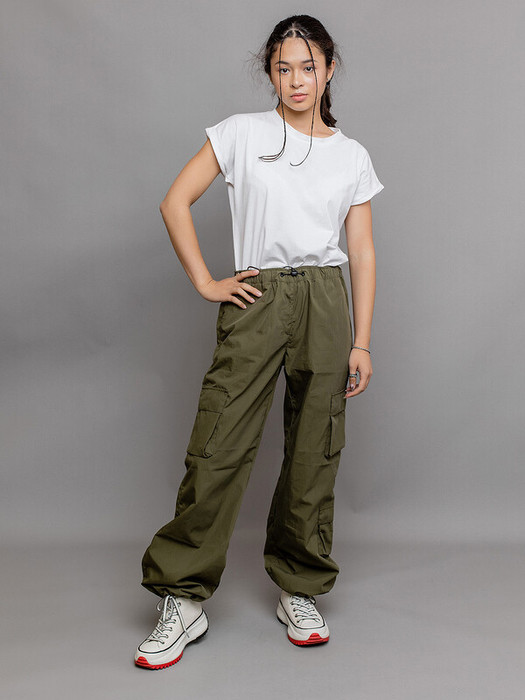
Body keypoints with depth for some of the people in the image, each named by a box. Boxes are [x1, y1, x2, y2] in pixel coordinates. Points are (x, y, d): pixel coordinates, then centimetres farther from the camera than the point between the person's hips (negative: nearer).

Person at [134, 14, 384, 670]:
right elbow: (175, 202, 3)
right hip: (255, 299, -2)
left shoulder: (352, 156, 12)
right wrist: (206, 283, -3)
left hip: (325, 300, 2)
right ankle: (183, 600, 5)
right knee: (218, 446, -7)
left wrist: (361, 341, 4)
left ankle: (300, 591, 21)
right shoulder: (242, 131, 6)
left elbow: (362, 252, 10)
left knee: (315, 452, 4)